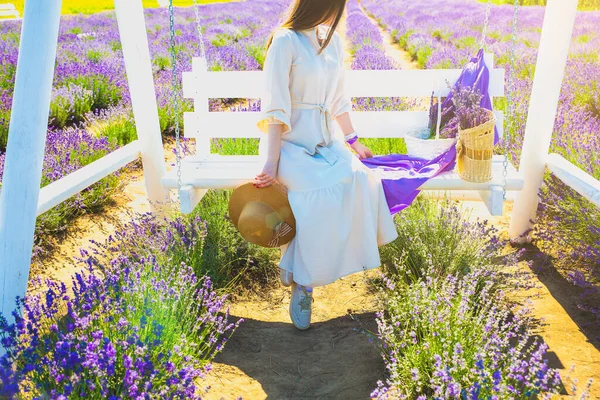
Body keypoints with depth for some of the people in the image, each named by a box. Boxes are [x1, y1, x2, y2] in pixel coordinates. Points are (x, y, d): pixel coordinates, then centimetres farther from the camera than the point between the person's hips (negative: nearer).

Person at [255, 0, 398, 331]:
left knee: (360, 180, -23)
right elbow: (275, 109, -15)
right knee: (321, 193, -32)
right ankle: (302, 280, -11)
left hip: (327, 141, 6)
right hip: (294, 143, -6)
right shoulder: (285, 42, -9)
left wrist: (353, 141, 15)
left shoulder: (332, 41, 14)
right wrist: (272, 163, -21)